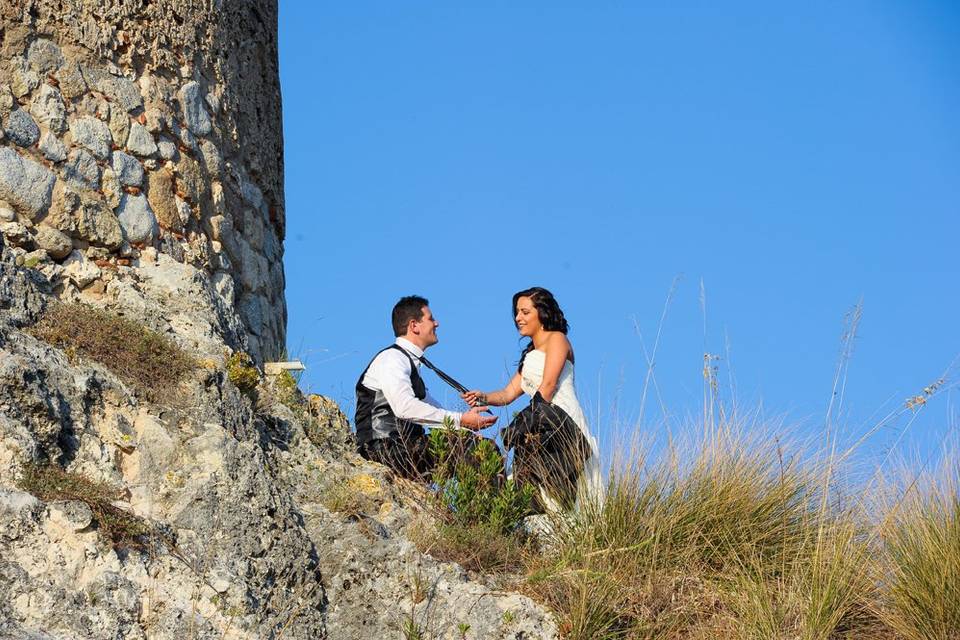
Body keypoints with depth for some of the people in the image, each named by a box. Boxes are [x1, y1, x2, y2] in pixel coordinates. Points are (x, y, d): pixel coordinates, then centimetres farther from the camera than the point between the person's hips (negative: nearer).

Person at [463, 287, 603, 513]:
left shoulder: (556, 339, 4)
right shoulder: (529, 355, 28)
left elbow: (548, 386, -7)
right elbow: (508, 393, 19)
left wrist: (531, 422, -13)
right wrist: (484, 398, -1)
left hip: (563, 425, -7)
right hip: (542, 431, 7)